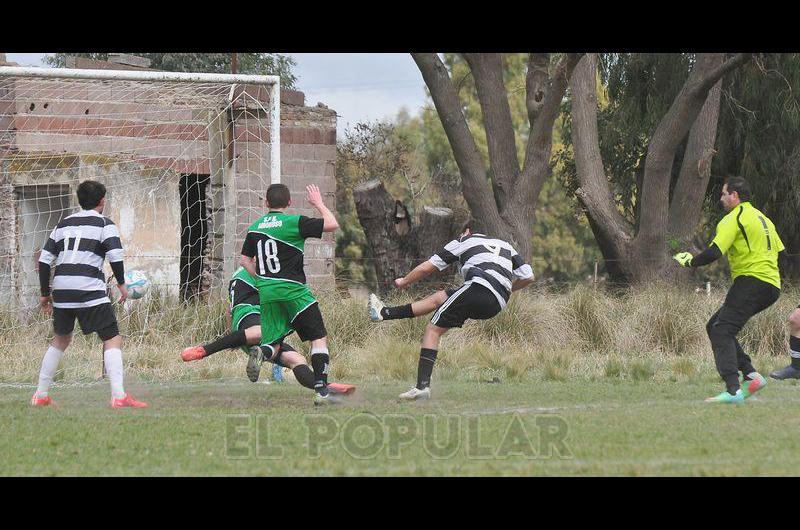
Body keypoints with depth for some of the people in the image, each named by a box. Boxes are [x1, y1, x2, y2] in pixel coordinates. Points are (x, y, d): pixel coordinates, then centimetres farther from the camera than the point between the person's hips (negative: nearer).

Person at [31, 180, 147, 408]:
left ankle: (41, 395, 23)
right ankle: (118, 396, -19)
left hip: (61, 291, 6)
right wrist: (121, 284, 6)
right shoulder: (104, 224, 4)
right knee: (113, 340, -3)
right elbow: (115, 256, -9)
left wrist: (45, 293, 24)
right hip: (90, 291, -6)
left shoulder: (63, 224, 19)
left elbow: (44, 260, 16)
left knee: (61, 339, 24)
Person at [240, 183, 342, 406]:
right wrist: (318, 204, 10)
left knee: (273, 345, 11)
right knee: (319, 338, 5)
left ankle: (260, 353, -26)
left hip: (266, 292, 5)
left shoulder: (255, 228, 10)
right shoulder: (295, 222, -7)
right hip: (293, 290, -5)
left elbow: (244, 260, 15)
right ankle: (321, 391, -7)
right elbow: (332, 225, -4)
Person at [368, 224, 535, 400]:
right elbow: (528, 277, 22)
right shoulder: (506, 246, 32)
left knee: (433, 330, 0)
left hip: (478, 288, -6)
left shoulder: (463, 242, 20)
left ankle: (422, 386, -13)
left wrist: (403, 282, 37)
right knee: (439, 297, 24)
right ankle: (384, 313, 27)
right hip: (497, 305, 6)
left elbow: (426, 267, 21)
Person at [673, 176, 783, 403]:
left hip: (752, 280, -9)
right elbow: (778, 250, 23)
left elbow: (714, 252, -15)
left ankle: (733, 390, -28)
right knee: (715, 326, 13)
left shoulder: (734, 219, -5)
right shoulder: (762, 218, 23)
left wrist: (690, 261, 1)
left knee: (721, 330, -14)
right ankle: (751, 375, 2)